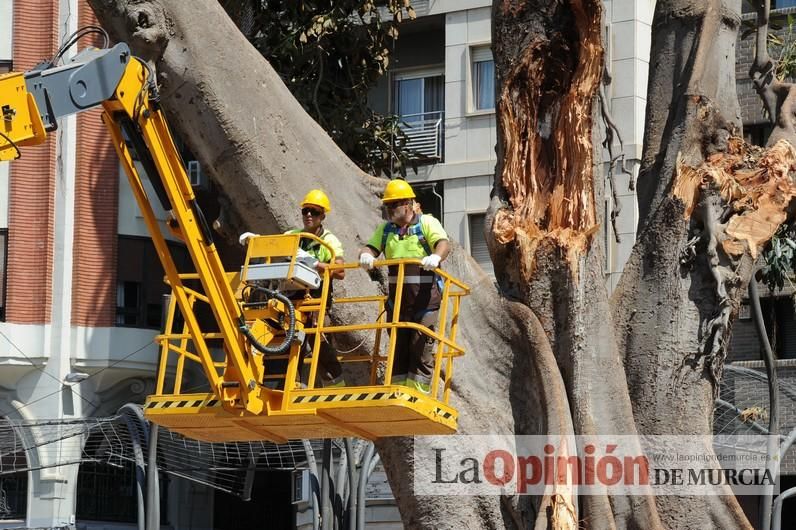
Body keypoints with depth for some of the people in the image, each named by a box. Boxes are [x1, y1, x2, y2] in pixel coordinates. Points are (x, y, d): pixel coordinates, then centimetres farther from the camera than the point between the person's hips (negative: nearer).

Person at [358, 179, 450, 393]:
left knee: (421, 346, -4)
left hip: (425, 297, -5)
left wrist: (436, 257, -40)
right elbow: (371, 247, 6)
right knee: (398, 345, 9)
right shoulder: (386, 229, 15)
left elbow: (444, 244, -17)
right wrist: (365, 255, -19)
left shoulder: (427, 223, -2)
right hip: (397, 297, 5)